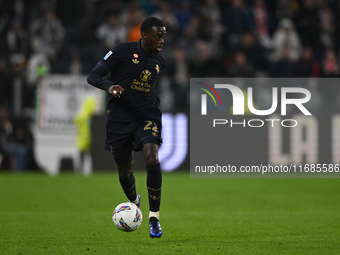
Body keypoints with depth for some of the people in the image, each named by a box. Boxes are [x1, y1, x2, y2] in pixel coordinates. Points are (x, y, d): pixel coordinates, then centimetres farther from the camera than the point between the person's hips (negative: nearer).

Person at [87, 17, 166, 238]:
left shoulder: (160, 60, 5)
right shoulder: (123, 52, -9)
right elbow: (93, 76, -10)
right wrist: (109, 86, -29)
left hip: (148, 115, 1)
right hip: (120, 118, -1)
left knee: (152, 157, -23)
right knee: (124, 168, 7)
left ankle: (154, 218, -17)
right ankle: (134, 201, 43)